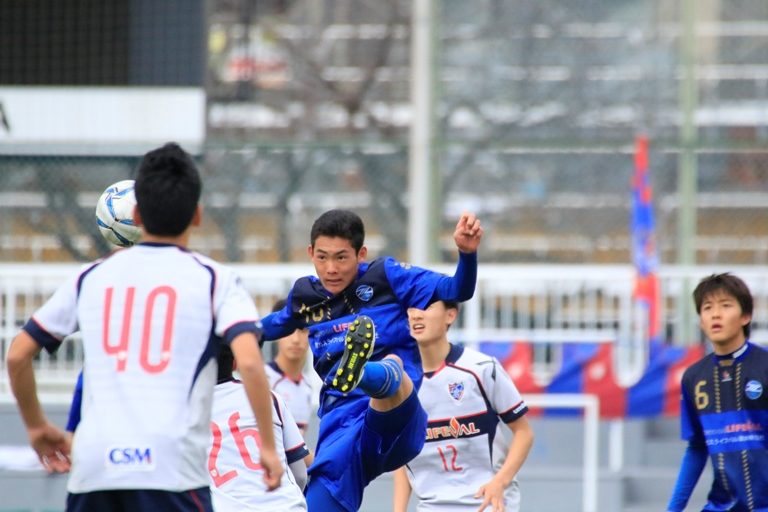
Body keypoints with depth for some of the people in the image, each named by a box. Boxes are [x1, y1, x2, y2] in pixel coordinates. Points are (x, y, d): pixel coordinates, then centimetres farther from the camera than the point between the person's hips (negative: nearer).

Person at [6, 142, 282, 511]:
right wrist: (268, 446, -3)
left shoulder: (91, 278, 14)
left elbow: (17, 355, 16)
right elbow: (248, 360, -11)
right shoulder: (212, 280, 4)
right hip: (171, 468, -3)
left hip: (92, 466, 4)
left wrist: (37, 427, 29)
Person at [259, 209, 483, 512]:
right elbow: (272, 326, 40)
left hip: (393, 425, -4)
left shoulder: (385, 276, 4)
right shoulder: (304, 296, 16)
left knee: (392, 364, -38)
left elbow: (457, 291, -3)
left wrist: (466, 252, -19)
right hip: (342, 430, 4)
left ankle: (357, 372, -74)